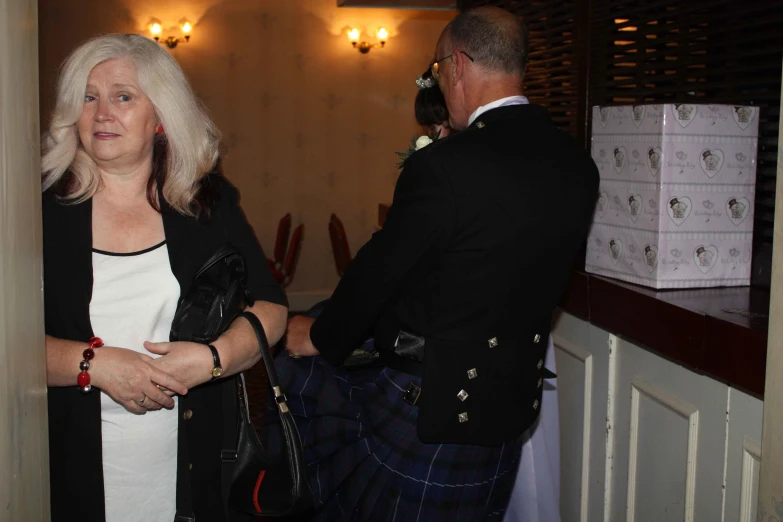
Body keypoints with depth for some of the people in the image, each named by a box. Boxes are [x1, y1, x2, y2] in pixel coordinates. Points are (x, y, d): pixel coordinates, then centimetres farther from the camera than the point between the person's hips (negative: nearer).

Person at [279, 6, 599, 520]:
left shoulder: (445, 165, -21)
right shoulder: (578, 166, 2)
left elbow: (380, 270, -11)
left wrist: (319, 337, 7)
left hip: (429, 406, -7)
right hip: (514, 403, 8)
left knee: (288, 372, 8)